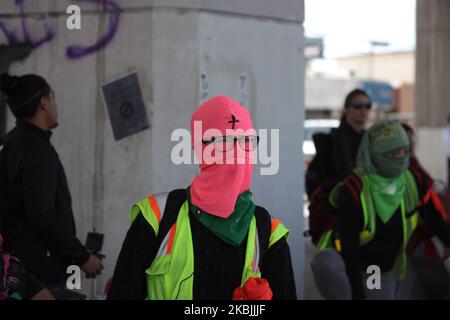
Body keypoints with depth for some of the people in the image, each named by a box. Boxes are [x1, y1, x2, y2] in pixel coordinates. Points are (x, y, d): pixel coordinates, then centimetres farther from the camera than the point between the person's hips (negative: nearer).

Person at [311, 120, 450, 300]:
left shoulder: (414, 183, -11)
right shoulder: (353, 191, -26)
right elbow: (349, 248, -26)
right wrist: (358, 295, -27)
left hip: (383, 273, 5)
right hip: (346, 263, -5)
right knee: (326, 264, -40)